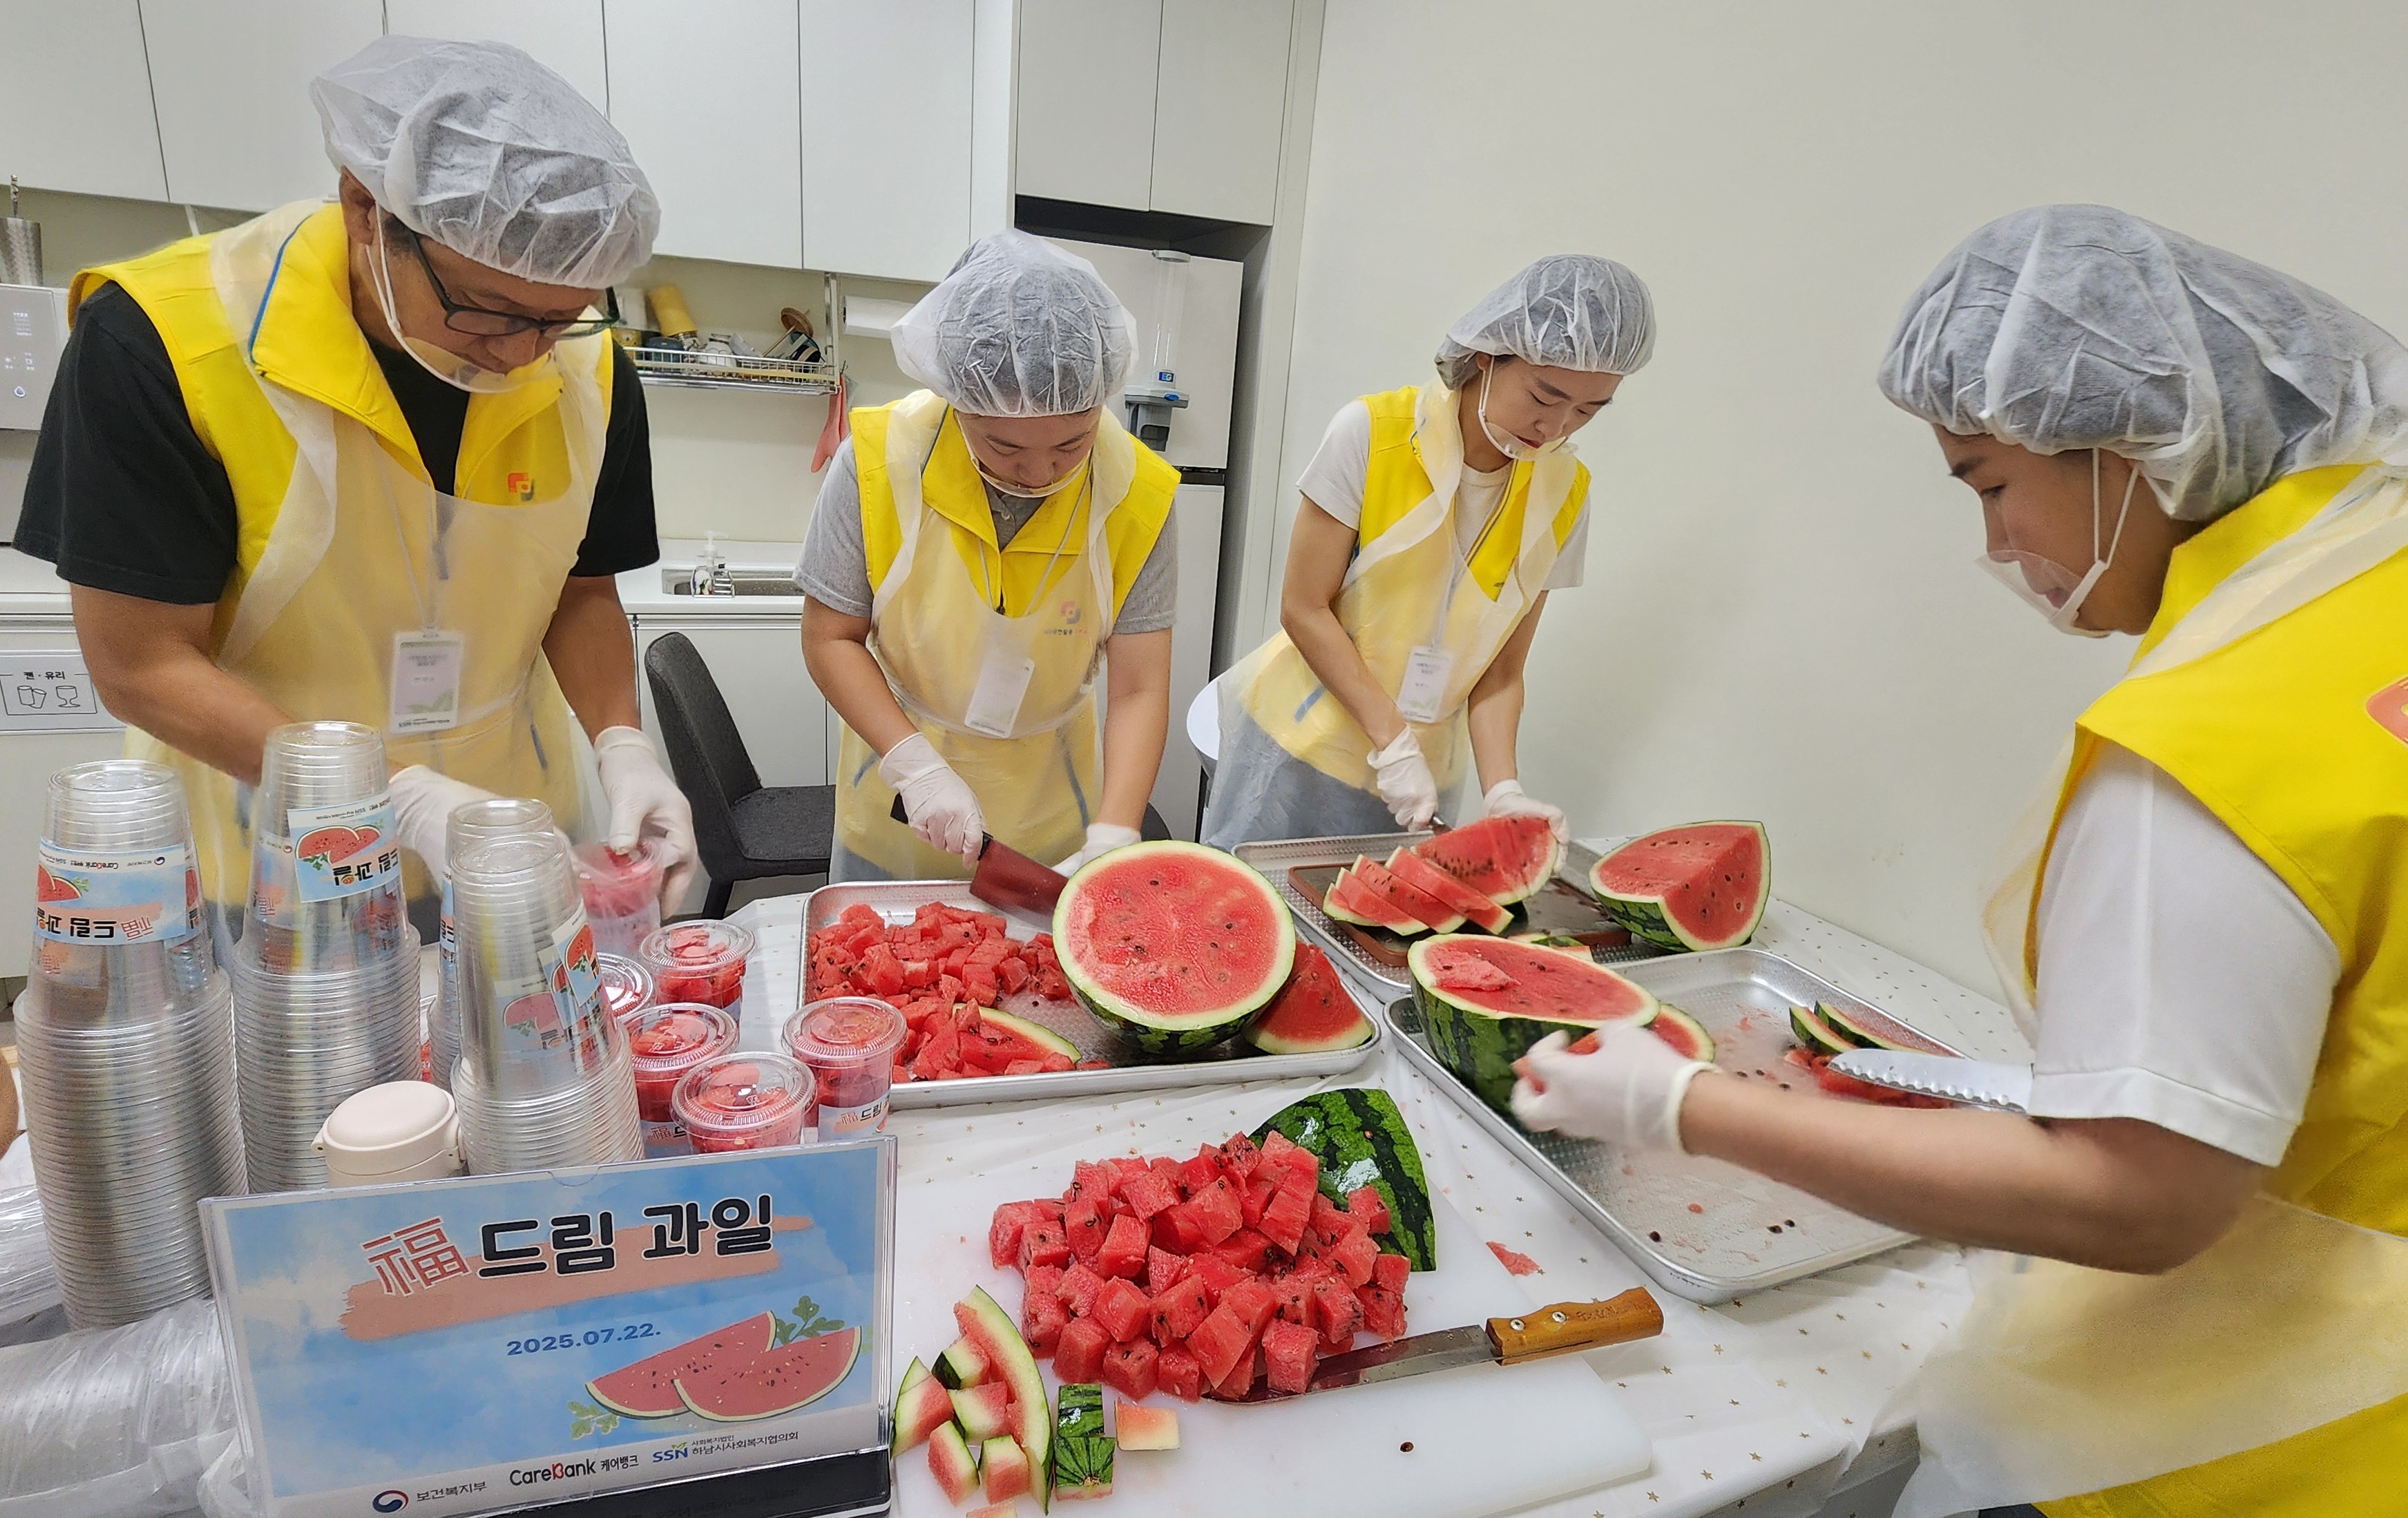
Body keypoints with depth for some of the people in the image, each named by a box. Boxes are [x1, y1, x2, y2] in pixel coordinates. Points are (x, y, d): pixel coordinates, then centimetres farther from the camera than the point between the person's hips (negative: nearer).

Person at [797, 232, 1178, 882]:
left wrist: (1111, 842, -29)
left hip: (1050, 808, 0)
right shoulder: (878, 461, -20)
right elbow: (832, 638, -11)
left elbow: (1138, 693, -17)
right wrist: (918, 768, -22)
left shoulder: (1138, 495, -19)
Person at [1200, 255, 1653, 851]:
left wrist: (1502, 791, -16)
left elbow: (1500, 672, -1)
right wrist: (1392, 741, -16)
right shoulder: (1372, 434, -15)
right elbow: (1304, 610, -13)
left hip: (1416, 777, 3)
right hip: (1297, 756, -3)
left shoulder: (1565, 493, -2)